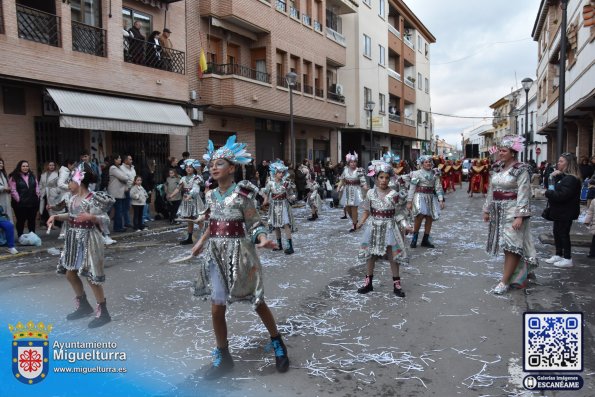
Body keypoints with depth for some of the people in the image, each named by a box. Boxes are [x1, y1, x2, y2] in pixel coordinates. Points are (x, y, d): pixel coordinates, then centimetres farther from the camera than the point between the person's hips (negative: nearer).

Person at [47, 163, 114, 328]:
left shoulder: (93, 199, -18)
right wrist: (56, 216, 7)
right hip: (73, 239, 9)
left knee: (91, 276, -4)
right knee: (70, 273, 15)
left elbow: (105, 219, -18)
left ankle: (102, 312, 9)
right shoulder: (72, 197, 6)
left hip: (88, 240, -9)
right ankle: (83, 305, 33)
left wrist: (91, 217, -34)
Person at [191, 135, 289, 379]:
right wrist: (200, 243, 21)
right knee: (217, 309, 5)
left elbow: (255, 224, -12)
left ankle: (278, 345, 32)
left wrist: (262, 239, -30)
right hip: (216, 254, 5)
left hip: (239, 253, -5)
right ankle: (223, 357, 26)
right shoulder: (211, 196, 5)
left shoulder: (242, 194, -12)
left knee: (257, 303, 9)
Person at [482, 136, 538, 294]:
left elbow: (523, 194, -16)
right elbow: (492, 190, 16)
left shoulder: (521, 170, -10)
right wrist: (487, 210, 17)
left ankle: (505, 281, -4)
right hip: (498, 212, 7)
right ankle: (511, 275, 22)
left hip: (512, 212, -7)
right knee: (506, 246, 11)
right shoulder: (498, 169, 11)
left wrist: (519, 216, -22)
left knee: (511, 246, -6)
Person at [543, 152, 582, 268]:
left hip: (565, 213, -10)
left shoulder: (571, 179, -21)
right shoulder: (562, 176, 11)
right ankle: (558, 255, 27)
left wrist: (548, 193, -14)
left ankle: (567, 259, 9)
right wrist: (553, 177, 0)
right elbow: (555, 187, 17)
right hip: (559, 211, 10)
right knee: (557, 232, 16)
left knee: (564, 234, -1)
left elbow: (562, 195, -28)